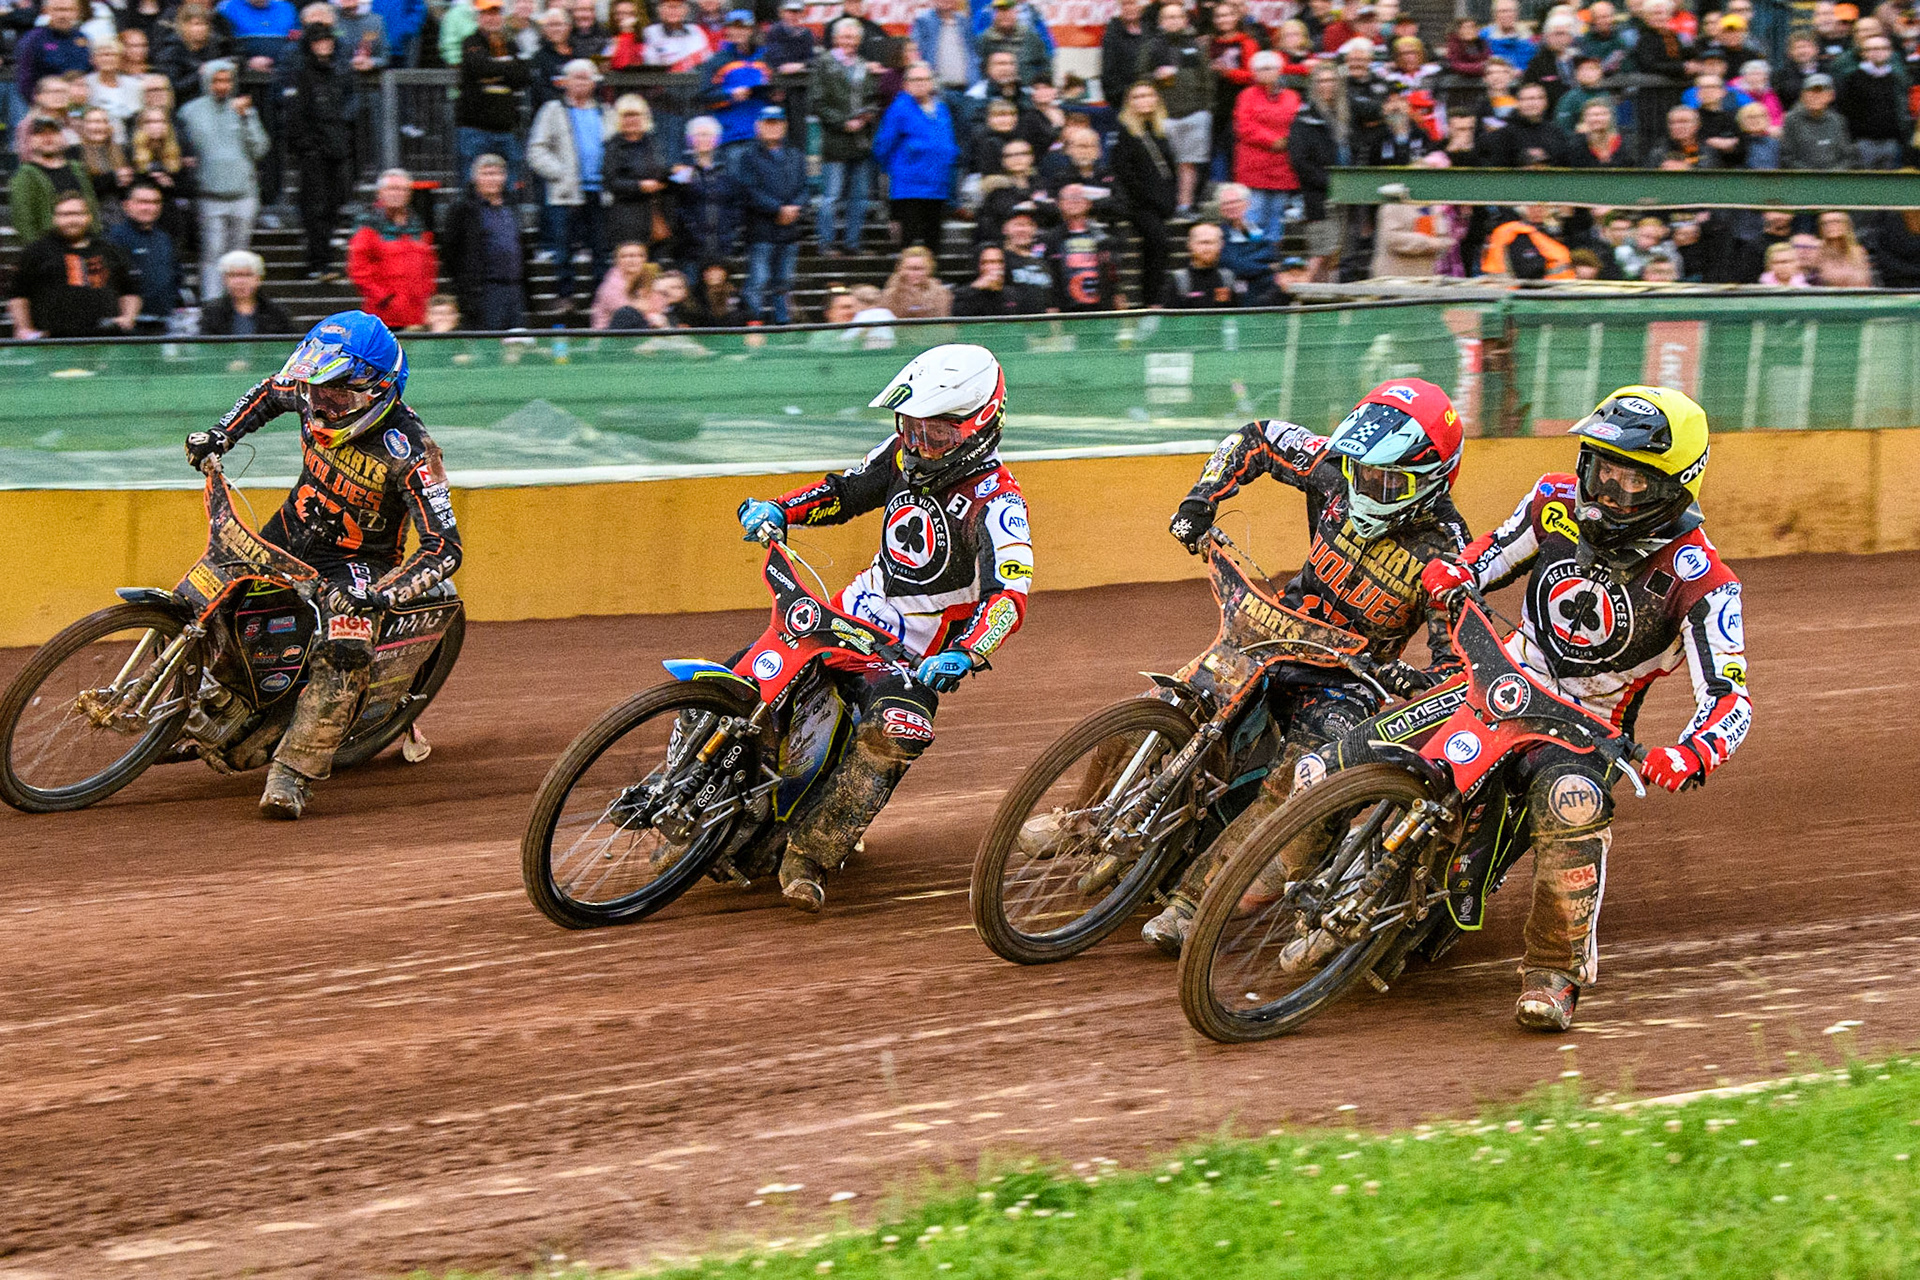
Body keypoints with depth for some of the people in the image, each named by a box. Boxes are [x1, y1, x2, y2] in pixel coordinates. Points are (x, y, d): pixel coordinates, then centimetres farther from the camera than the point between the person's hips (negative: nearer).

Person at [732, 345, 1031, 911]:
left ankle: (808, 859, -29)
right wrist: (778, 510, -2)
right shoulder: (906, 454, 2)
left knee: (893, 737, -34)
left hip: (916, 654, -7)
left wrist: (965, 656, -48)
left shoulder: (996, 502, -19)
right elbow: (844, 491, 17)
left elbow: (1010, 596, -30)